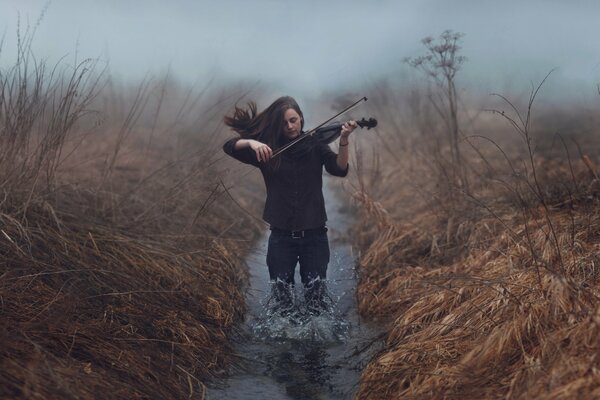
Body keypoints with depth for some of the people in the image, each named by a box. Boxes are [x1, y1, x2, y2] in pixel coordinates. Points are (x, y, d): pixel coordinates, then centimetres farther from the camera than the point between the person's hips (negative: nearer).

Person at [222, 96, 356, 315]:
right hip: (281, 237, 1)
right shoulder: (268, 150, 3)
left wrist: (343, 140, -30)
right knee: (281, 303, 7)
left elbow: (340, 169, -13)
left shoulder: (315, 145, 2)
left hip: (314, 236, -1)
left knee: (317, 304, 3)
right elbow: (229, 146, -4)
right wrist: (251, 142, -23)